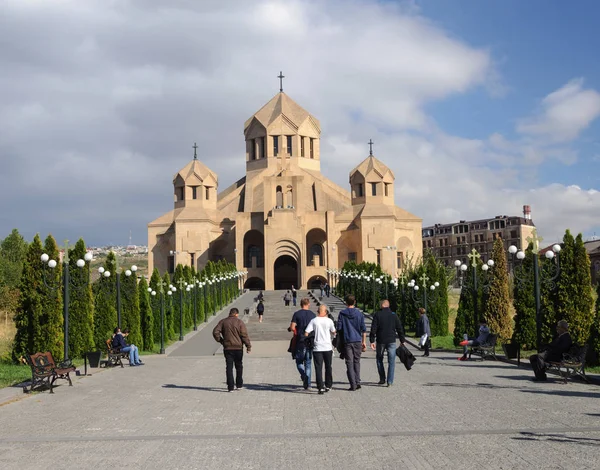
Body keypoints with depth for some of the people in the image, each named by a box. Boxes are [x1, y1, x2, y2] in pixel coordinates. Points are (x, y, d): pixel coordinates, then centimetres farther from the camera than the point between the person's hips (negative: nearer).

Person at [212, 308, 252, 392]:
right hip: (238, 348, -1)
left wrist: (220, 341, 6)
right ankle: (239, 385, 20)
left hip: (227, 348, 1)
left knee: (229, 367, 3)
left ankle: (230, 387, -2)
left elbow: (215, 332, -4)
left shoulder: (223, 322, 3)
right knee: (239, 367, 15)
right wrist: (248, 346, -4)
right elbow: (244, 335, -9)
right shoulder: (240, 322, -4)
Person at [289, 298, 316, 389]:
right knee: (308, 363, 10)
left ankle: (304, 375, -18)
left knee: (299, 361, 9)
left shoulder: (297, 314, -5)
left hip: (300, 341, -2)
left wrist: (290, 328, 11)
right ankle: (307, 384, 6)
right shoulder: (312, 314, 4)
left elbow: (292, 327, -11)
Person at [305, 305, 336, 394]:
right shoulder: (329, 321, -3)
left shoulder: (314, 321, -4)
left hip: (317, 348, -1)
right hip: (328, 347, 1)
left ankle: (320, 387, -8)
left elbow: (306, 333, -8)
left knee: (318, 368, 0)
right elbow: (334, 333, 9)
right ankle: (328, 386, 23)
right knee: (328, 367, 17)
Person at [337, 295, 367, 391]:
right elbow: (363, 329, 2)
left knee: (349, 363, 2)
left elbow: (339, 328, -1)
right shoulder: (359, 313, 2)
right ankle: (357, 382, 7)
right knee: (357, 361, 14)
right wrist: (364, 342, 8)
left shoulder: (342, 313, -2)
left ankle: (353, 385, -2)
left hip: (347, 341, -2)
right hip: (357, 341, 2)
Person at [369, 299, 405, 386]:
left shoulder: (377, 315, -3)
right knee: (391, 362, 4)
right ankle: (390, 381, -3)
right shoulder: (394, 315, 4)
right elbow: (400, 329, 5)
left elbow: (373, 329, -8)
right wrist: (402, 341, 12)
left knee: (379, 360, 16)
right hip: (391, 341, 1)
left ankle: (382, 379, 16)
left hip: (380, 341, -1)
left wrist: (372, 341, -5)